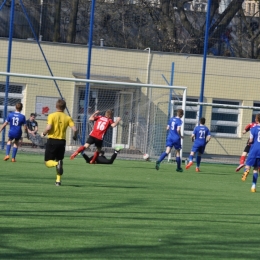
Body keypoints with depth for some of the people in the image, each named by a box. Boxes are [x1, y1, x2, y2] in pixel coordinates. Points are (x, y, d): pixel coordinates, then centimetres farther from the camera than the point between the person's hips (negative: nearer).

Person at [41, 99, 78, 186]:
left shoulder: (52, 116, -6)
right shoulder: (67, 118, 2)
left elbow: (48, 127, -19)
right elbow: (75, 129, -7)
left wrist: (44, 133, 2)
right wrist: (75, 136, 15)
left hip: (52, 140, -3)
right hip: (62, 141, 3)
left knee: (48, 162, 5)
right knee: (59, 160, 19)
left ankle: (57, 164, -29)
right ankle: (58, 180, 11)